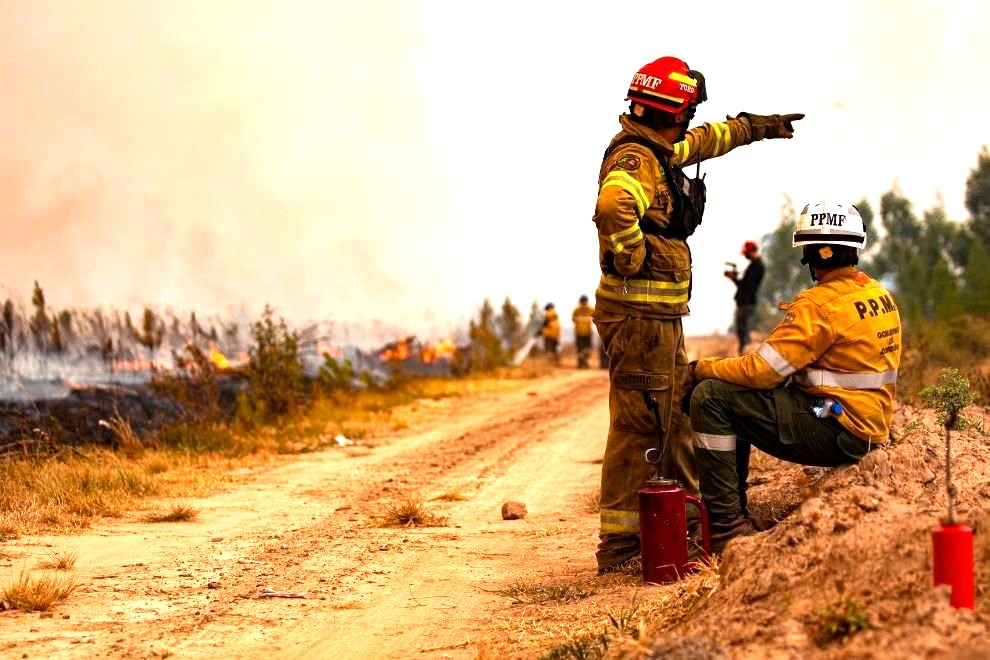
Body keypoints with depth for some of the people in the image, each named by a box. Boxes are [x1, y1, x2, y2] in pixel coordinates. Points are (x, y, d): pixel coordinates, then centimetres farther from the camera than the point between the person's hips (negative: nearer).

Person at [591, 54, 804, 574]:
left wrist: (756, 126, 45)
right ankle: (619, 544, -3)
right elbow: (614, 204, -40)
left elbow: (703, 141, 35)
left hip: (661, 316, 10)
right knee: (639, 424, -7)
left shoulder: (656, 152, 15)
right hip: (640, 313, -10)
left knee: (678, 416, 17)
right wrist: (632, 259, -26)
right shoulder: (635, 160, -17)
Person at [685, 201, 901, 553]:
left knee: (710, 397, -12)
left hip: (836, 432, -10)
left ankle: (726, 525, -12)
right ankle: (734, 513, 23)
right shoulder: (878, 293, 11)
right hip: (868, 426, 10)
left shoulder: (821, 304, -18)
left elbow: (760, 371, -20)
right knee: (736, 399, 21)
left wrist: (700, 369, -4)